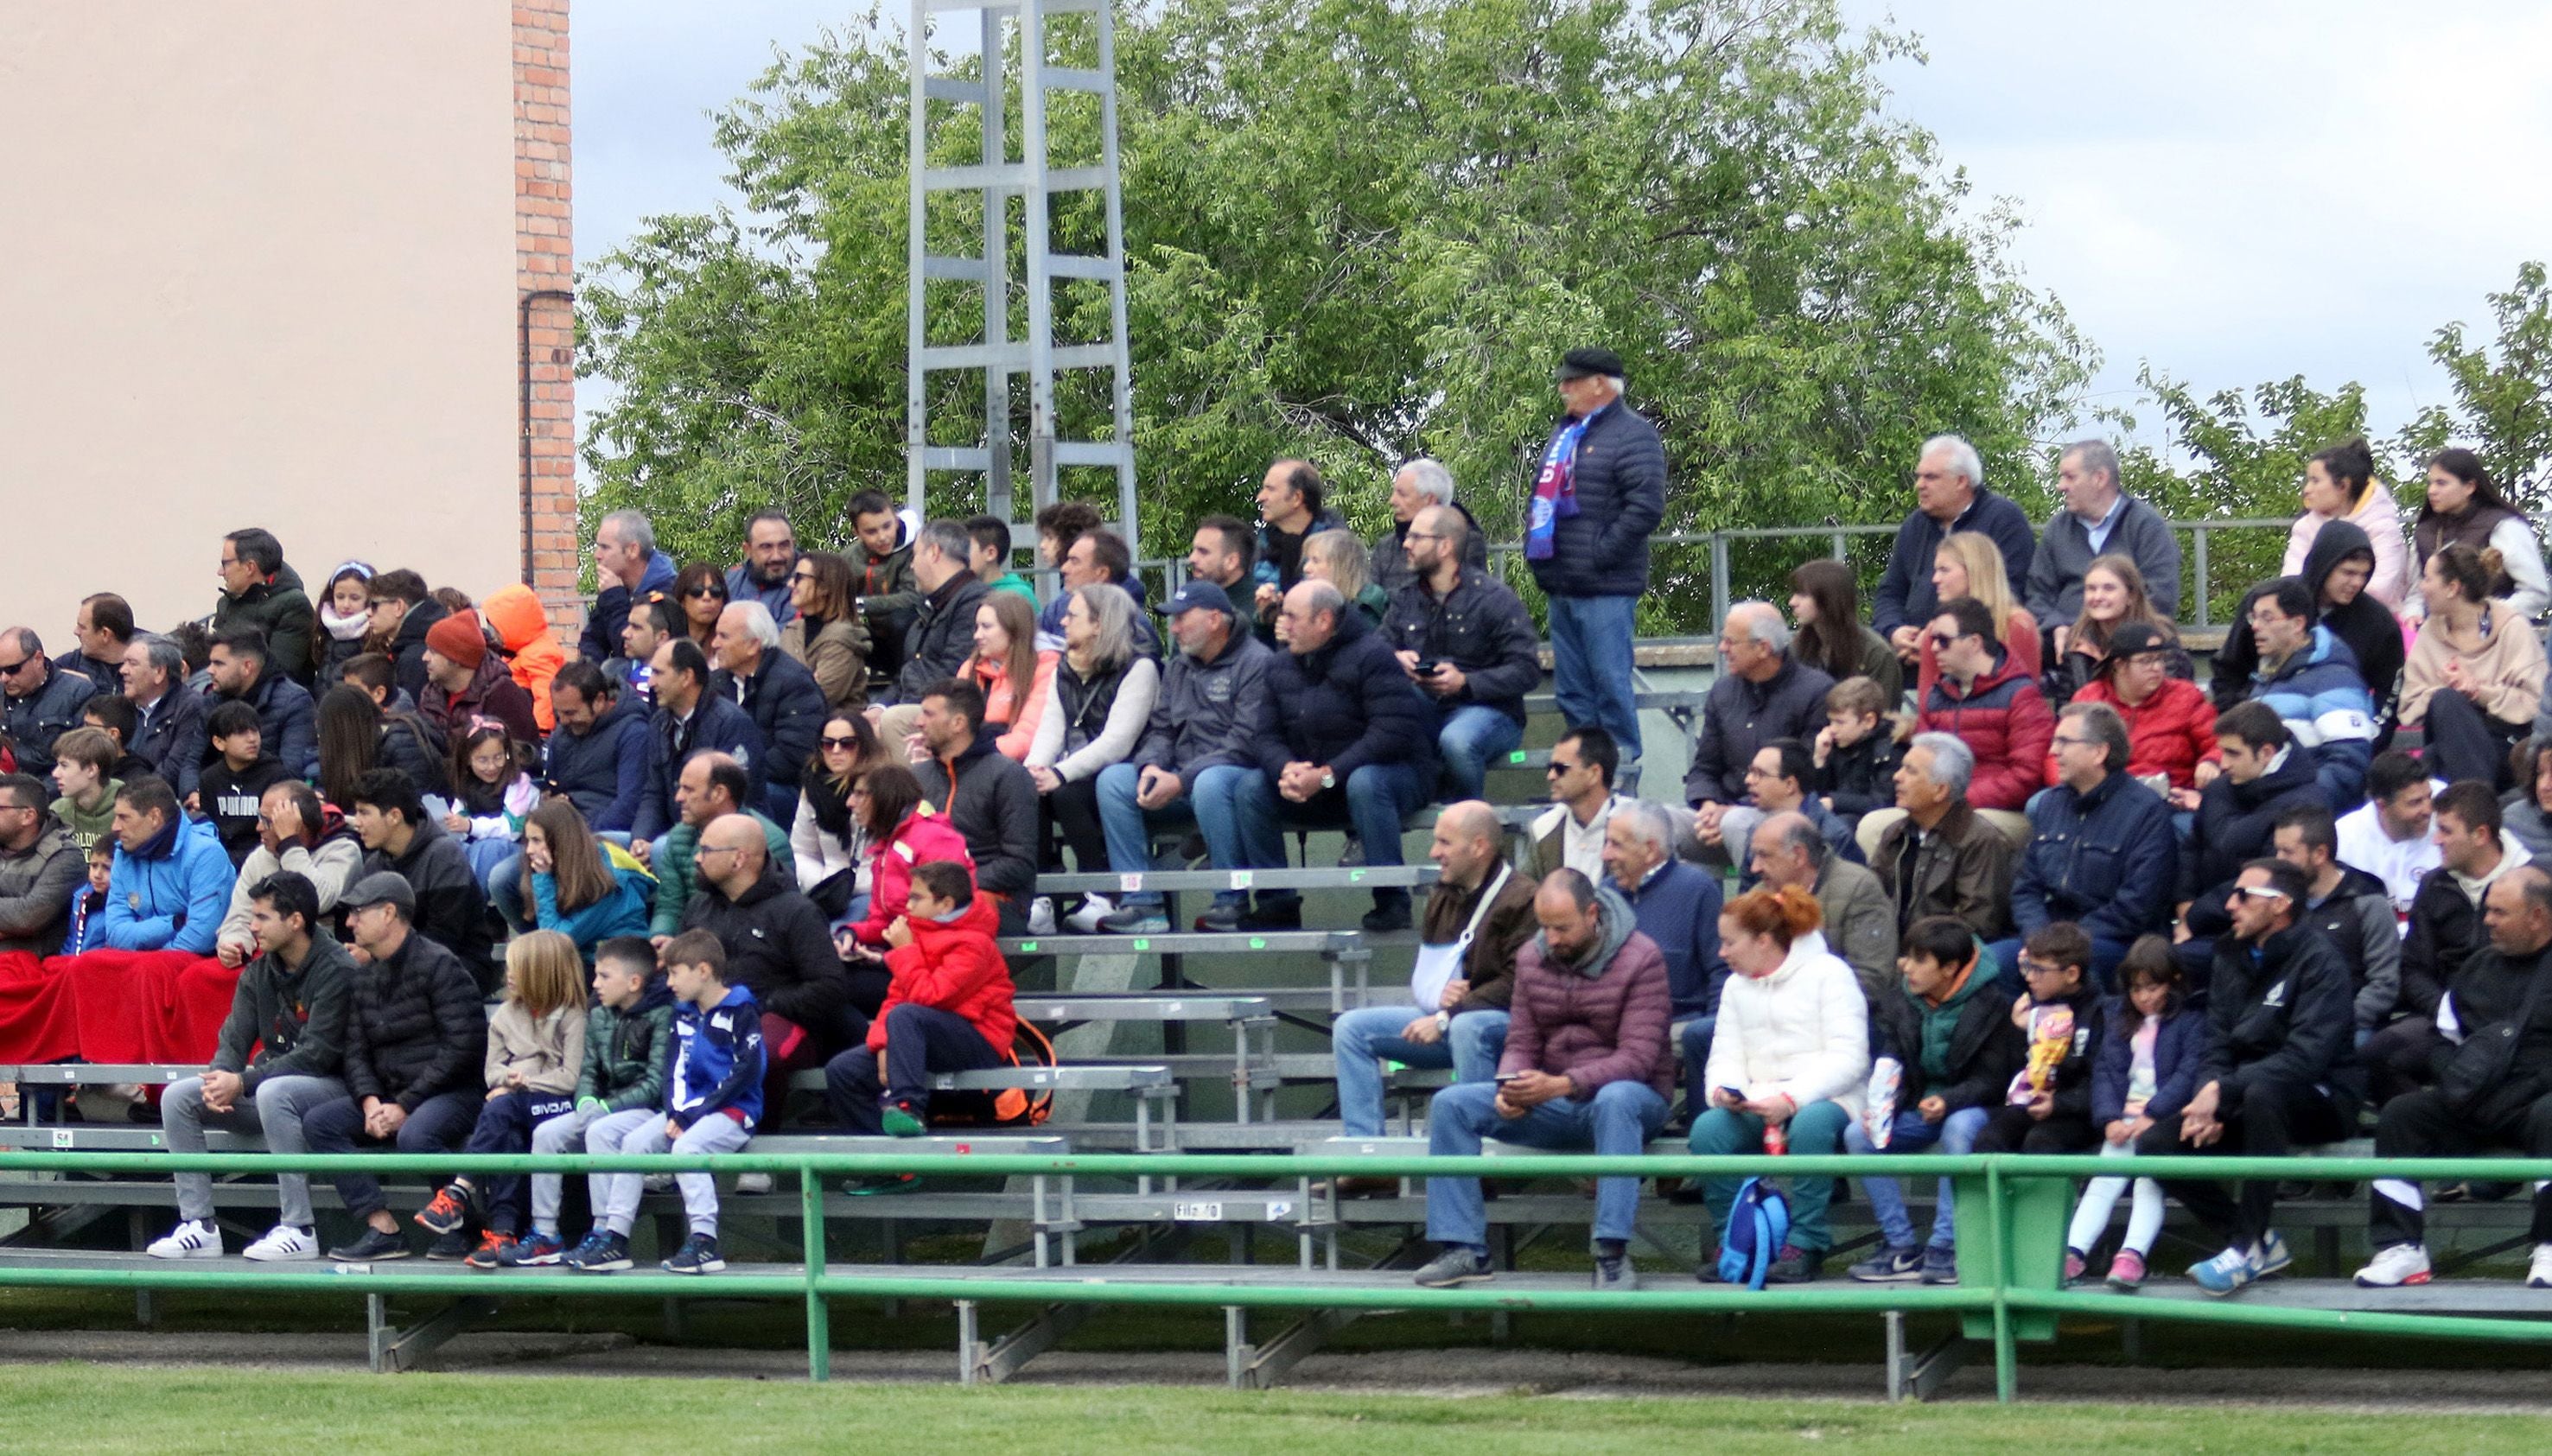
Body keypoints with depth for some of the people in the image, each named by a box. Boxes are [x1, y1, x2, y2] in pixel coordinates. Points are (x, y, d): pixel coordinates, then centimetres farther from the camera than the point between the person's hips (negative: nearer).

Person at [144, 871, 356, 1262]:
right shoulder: (259, 972, 8)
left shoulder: (336, 971, -15)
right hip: (273, 1081, 8)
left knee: (274, 1093, -39)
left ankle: (299, 1229, -34)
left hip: (331, 1087, -8)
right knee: (178, 1096, -7)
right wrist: (220, 1080, -19)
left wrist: (243, 1082, -23)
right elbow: (234, 1039, 5)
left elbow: (316, 1055, -20)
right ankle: (199, 1226, -10)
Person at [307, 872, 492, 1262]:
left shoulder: (439, 965, -9)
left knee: (415, 1135, -37)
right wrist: (371, 1102, -10)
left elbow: (464, 1048, -16)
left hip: (453, 1093, -8)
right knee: (318, 1121, -12)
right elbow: (356, 1051, 12)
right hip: (389, 1095, 8)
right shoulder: (362, 977, 14)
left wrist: (405, 1106, -18)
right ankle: (381, 1228, -19)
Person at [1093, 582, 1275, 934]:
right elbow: (1160, 729, 15)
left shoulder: (1256, 662, -8)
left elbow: (1246, 743, -17)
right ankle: (1141, 902, -19)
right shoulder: (1179, 666, 17)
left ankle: (1232, 901, -28)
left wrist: (1181, 781, -22)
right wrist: (1151, 766, -10)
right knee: (1113, 779, -13)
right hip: (1183, 777, 7)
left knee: (1210, 783, -40)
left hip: (1243, 775, -7)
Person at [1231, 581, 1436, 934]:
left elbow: (1392, 734, -25)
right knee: (1248, 790, -11)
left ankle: (1391, 902, -29)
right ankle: (1276, 902, -8)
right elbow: (1267, 735, 4)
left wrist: (1328, 775, -28)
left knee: (1364, 783, -40)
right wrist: (1286, 769, -21)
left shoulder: (1372, 656, -16)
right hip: (1310, 780, 7)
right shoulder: (1284, 665, 7)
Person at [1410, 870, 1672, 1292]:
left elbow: (1638, 1057, -19)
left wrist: (1562, 1085, -33)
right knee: (1451, 1105, -13)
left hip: (1629, 1096, -5)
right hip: (1553, 1104, 5)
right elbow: (1521, 1044, 6)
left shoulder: (1640, 959, -12)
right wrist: (1510, 1088, -19)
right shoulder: (1531, 958, 6)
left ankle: (1613, 1254, -41)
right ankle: (1464, 1249, -15)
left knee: (1616, 1100, -42)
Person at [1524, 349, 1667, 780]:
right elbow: (1541, 497, 28)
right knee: (1572, 692, 12)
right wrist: (1534, 546, 12)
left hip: (1605, 589, -9)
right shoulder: (1565, 433, 19)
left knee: (1610, 683, -7)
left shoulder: (1633, 434, -9)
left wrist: (1599, 556, -18)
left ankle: (1624, 774, -2)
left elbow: (1646, 506, -18)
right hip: (1562, 589, 9)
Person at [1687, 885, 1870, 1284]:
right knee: (1708, 1128, -26)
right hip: (1758, 1106, 5)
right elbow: (1726, 1056, 12)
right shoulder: (1737, 986, 18)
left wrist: (1791, 1099, -23)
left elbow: (1848, 1057, -12)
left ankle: (1805, 1245, -29)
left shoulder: (1828, 973, -3)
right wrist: (1724, 1089, -13)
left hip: (1824, 1101, -5)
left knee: (1810, 1123, -40)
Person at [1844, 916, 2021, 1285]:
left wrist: (1948, 1101, -31)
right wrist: (1882, 1109, -17)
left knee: (1959, 1128, -39)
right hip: (1919, 1105, 5)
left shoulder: (1989, 1005, -11)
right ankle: (1902, 1248, -19)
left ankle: (1945, 1248, -35)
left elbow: (1991, 1081, -12)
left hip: (1969, 1106, -5)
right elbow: (1893, 1068, 4)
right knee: (1857, 1133, -20)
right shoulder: (1903, 1001, 3)